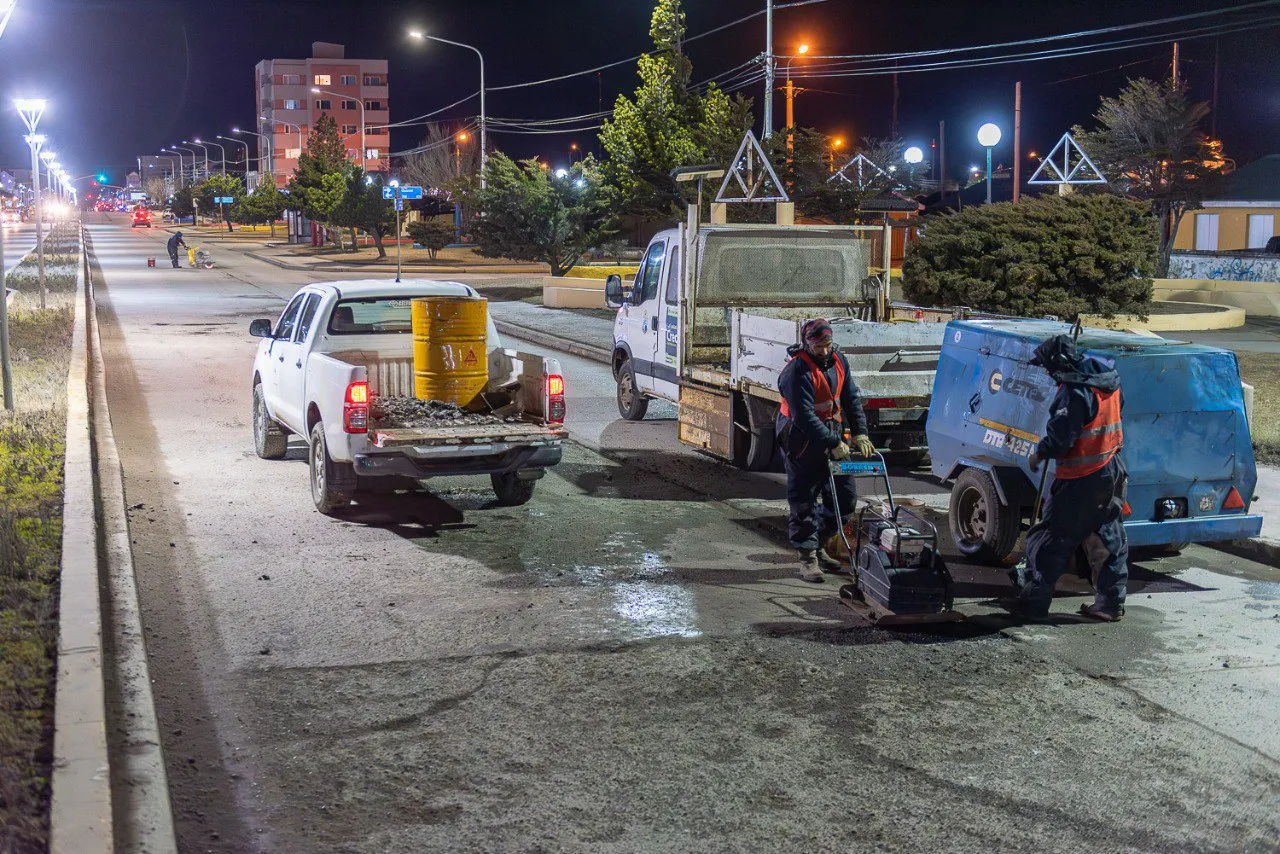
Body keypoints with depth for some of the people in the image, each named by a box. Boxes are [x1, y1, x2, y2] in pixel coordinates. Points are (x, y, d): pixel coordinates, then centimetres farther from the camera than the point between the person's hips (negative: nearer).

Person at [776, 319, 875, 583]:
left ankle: (817, 544, 26)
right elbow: (804, 416, -24)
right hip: (802, 442, -7)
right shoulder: (798, 370, -19)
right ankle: (807, 558, 9)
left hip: (833, 437, 7)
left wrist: (860, 434, -2)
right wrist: (833, 444, -27)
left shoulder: (838, 361, 4)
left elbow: (852, 399, 9)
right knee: (803, 502, -1)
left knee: (845, 498, 9)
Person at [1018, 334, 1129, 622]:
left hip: (1080, 481, -9)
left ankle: (1033, 602, 7)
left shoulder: (1075, 392, -23)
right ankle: (1110, 604, 21)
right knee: (1110, 540, 16)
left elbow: (1059, 438, -24)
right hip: (1112, 472, 9)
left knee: (1050, 539, 2)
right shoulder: (1109, 379, 5)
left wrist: (1038, 454, -5)